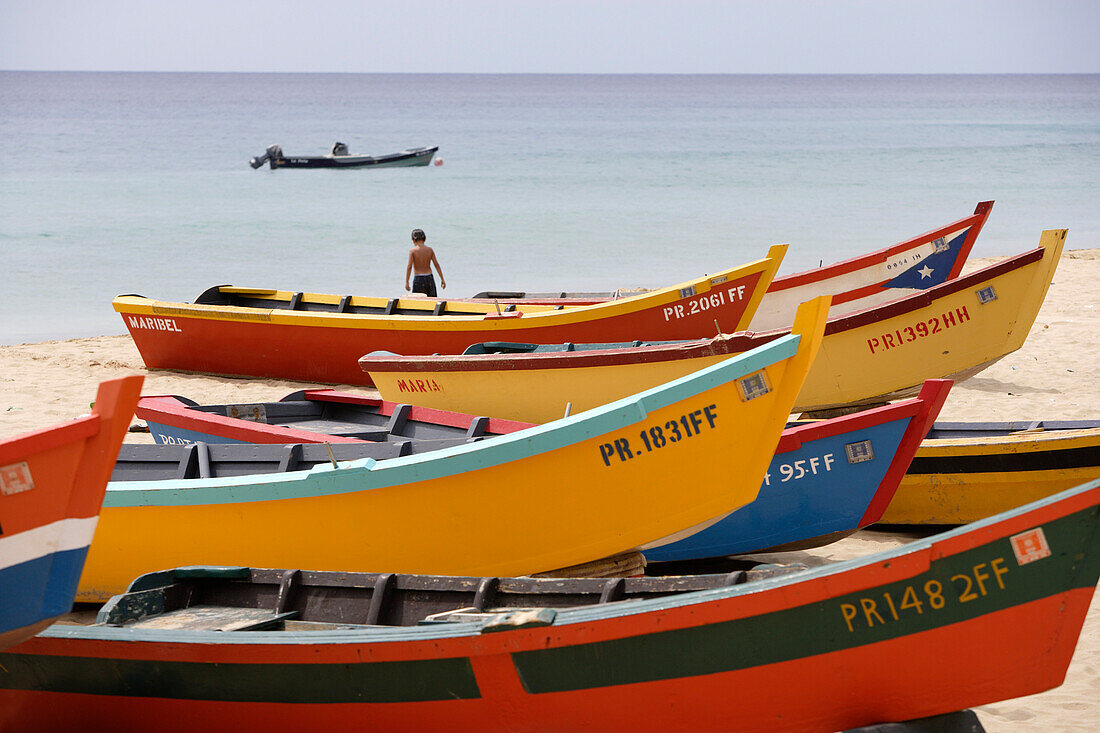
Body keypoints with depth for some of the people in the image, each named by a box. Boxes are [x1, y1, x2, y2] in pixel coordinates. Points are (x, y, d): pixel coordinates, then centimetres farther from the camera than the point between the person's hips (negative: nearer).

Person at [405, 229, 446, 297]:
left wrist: (406, 282, -10)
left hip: (418, 278, -3)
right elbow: (437, 265, 4)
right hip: (429, 278, 3)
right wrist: (442, 279, 10)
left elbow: (409, 267, -12)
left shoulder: (412, 251, -7)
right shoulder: (430, 250, 3)